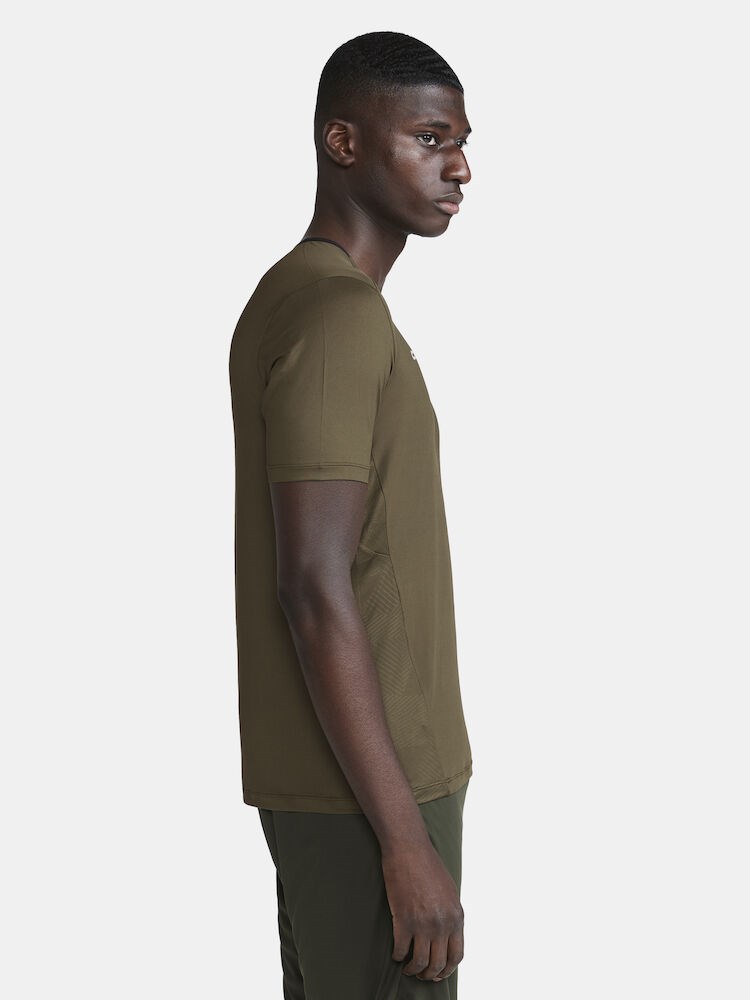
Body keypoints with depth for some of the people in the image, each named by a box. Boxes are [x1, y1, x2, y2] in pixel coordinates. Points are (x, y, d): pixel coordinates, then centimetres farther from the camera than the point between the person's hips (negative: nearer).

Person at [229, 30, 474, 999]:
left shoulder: (292, 297, 12)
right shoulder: (337, 318, -19)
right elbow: (315, 591, -24)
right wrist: (407, 840, -23)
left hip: (314, 778, 10)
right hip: (362, 789, -10)